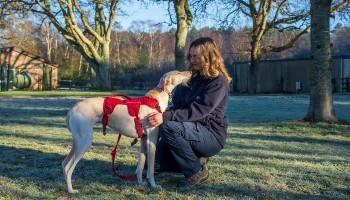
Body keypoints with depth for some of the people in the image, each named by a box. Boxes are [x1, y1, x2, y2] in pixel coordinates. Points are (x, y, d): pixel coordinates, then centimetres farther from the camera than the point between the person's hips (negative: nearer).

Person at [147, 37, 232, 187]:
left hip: (212, 136, -8)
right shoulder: (195, 78, 12)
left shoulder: (219, 83, -14)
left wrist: (166, 117, -37)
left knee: (169, 127, -30)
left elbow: (198, 111, -27)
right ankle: (196, 159, 13)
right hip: (195, 130, 8)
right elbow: (180, 106, 9)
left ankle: (197, 171, -14)